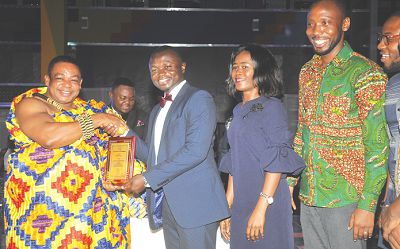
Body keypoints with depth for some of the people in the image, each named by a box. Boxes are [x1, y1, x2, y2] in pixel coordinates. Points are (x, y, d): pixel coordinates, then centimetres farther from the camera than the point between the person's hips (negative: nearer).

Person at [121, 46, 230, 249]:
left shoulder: (199, 99, -6)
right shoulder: (157, 111, 22)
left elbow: (195, 150, -18)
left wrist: (147, 178, -16)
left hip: (195, 202, -7)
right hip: (167, 203, 8)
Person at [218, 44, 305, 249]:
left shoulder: (271, 107, -8)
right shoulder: (238, 111, 13)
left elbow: (277, 161, -15)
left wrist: (261, 208, -20)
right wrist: (226, 207, 12)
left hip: (268, 204, -7)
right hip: (241, 205, 7)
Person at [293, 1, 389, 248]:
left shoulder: (365, 73, -12)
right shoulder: (307, 72, 9)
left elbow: (377, 146, -13)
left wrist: (367, 205, -16)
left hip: (346, 200, -6)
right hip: (308, 197, 6)